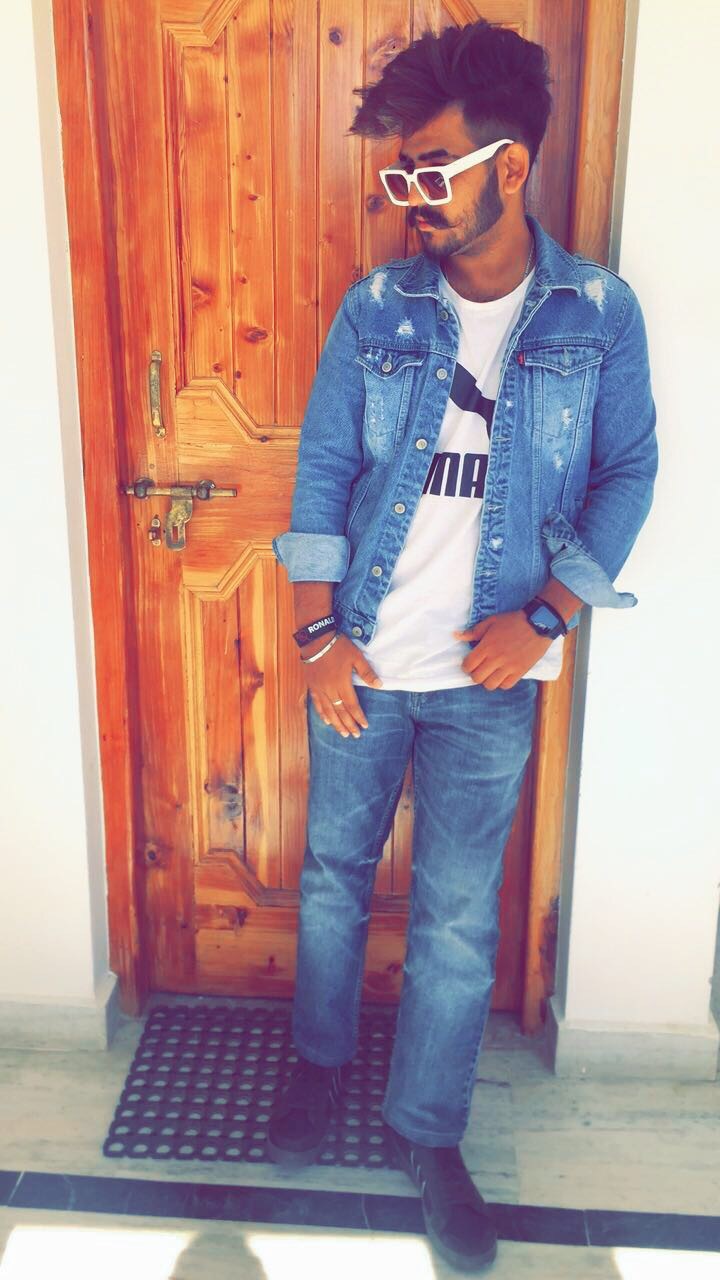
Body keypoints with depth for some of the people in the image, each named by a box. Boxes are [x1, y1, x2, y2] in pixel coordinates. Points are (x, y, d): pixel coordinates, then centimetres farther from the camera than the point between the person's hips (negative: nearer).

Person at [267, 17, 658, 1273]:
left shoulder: (599, 310, -4)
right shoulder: (375, 308, -2)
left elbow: (627, 473, 0)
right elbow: (322, 469, 0)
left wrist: (545, 616, -11)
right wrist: (317, 633, -7)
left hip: (489, 675, -1)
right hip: (361, 659, 2)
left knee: (459, 916, 9)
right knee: (334, 872, 17)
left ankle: (427, 1130, 32)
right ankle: (322, 1061, 43)